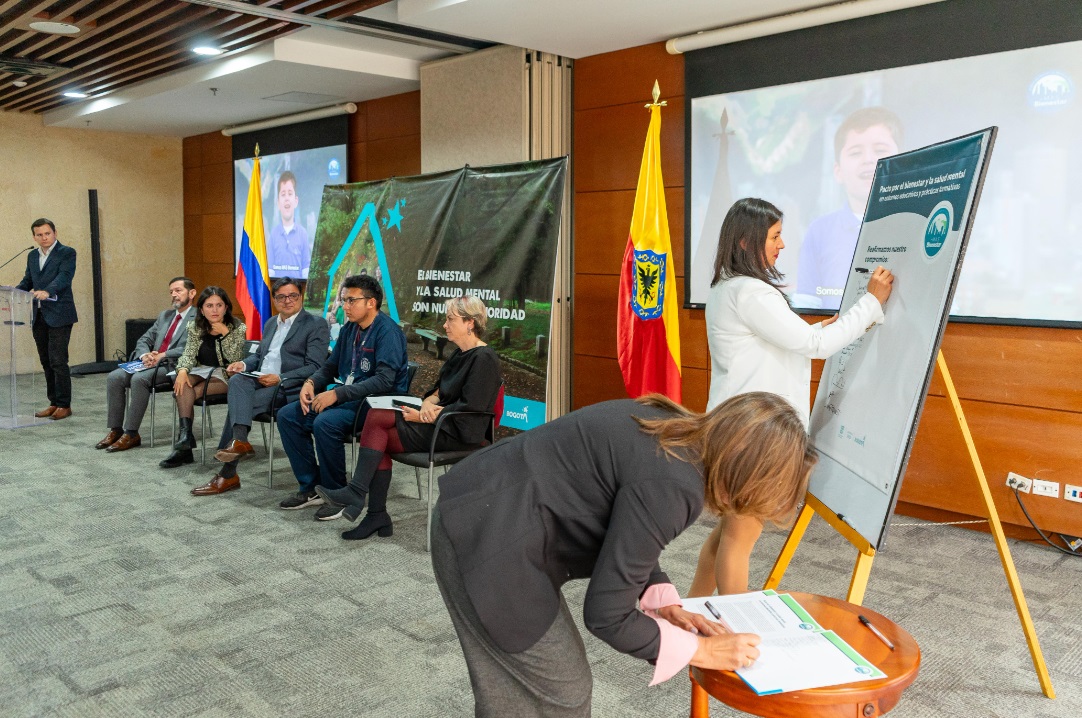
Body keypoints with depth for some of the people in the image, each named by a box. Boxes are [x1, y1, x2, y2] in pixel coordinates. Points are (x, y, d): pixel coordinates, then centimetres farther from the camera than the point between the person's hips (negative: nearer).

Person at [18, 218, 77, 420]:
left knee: (58, 361, -8)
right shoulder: (32, 256, 17)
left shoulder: (67, 253, -4)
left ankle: (64, 405, -1)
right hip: (39, 316, 7)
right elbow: (27, 282, 18)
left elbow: (64, 276, -18)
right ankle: (54, 403, 17)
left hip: (59, 315, -7)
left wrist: (47, 291, -35)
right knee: (46, 362, 9)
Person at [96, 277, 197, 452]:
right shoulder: (164, 316, 24)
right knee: (114, 377, -15)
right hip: (151, 363, 8)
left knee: (139, 379, -32)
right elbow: (144, 340, 20)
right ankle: (115, 430, -10)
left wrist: (162, 356, -20)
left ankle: (131, 434, -23)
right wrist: (145, 355, -4)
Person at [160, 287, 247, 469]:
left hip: (225, 374, -3)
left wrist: (225, 334, -22)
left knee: (190, 392, -27)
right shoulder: (195, 328, 7)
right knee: (183, 384, -30)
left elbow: (236, 359, -13)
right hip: (202, 371, 4)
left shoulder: (237, 328, -5)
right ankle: (185, 432, -41)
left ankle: (184, 434, -22)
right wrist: (183, 370, -24)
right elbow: (189, 353, -3)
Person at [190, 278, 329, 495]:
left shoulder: (315, 325, -1)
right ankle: (240, 440, -40)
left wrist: (280, 379, -21)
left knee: (237, 402, -24)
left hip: (286, 388, -6)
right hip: (258, 381, 6)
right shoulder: (271, 323, 24)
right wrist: (244, 363, 4)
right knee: (238, 380, -27)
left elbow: (315, 367, -10)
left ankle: (227, 474, -22)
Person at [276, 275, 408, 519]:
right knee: (287, 415, -2)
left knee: (325, 423, -32)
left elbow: (384, 381, -25)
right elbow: (330, 366, 20)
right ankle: (311, 487, 5)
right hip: (345, 395, 9)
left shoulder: (387, 331, -15)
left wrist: (337, 394, -27)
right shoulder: (349, 329, 12)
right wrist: (311, 383, -3)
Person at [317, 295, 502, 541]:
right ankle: (377, 516, -6)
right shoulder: (459, 354, 17)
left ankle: (356, 493, -9)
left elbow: (469, 407, -19)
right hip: (439, 424, 9)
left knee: (377, 418, -16)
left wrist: (425, 416, -17)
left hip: (460, 433, -9)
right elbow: (436, 392, 15)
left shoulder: (484, 359, -13)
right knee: (380, 437, -9)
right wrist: (427, 405, -9)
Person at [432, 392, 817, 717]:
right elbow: (605, 615, -16)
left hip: (481, 512, 9)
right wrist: (699, 650, -5)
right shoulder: (672, 485, -25)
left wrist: (663, 602, 9)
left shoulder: (676, 432, 3)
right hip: (488, 539, -9)